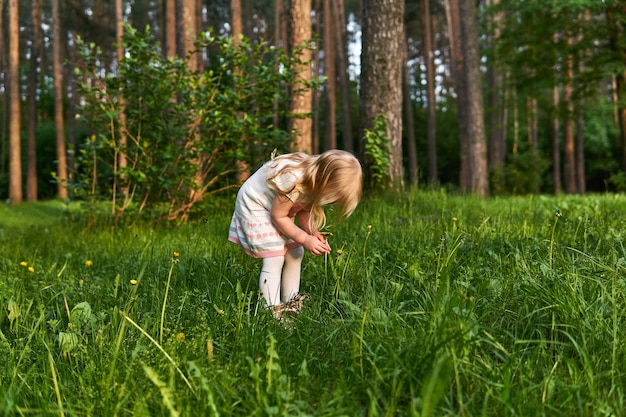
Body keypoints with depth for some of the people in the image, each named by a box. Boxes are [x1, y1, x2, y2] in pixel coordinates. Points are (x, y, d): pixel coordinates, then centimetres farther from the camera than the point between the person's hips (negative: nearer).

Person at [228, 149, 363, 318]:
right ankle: (273, 313, -10)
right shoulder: (295, 183, -38)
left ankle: (291, 304, 14)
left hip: (277, 206, 9)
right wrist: (305, 239, -23)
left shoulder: (316, 179, -14)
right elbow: (278, 216, -26)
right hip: (255, 205, -8)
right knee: (275, 258, -15)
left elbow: (303, 209, -2)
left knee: (295, 253, 5)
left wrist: (314, 232, -18)